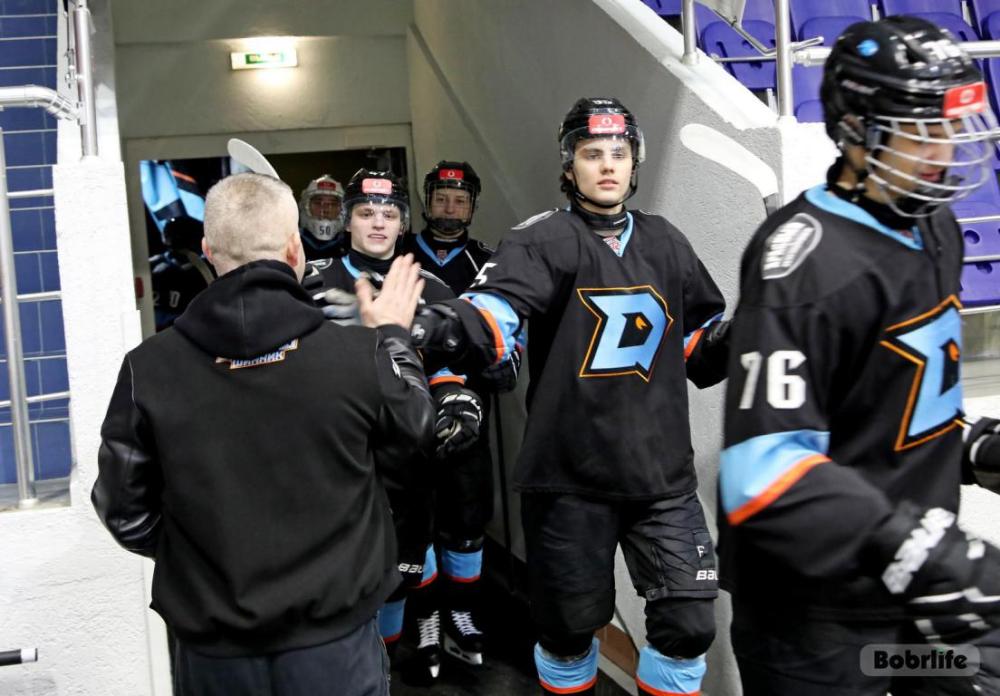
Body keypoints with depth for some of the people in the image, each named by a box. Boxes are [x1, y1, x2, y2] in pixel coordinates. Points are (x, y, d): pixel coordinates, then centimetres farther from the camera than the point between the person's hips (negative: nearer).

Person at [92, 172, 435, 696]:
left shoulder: (148, 369, -13)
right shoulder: (360, 354, -17)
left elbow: (124, 509, -4)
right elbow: (415, 439, 2)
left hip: (213, 652, 1)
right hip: (336, 642, -1)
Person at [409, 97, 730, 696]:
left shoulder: (666, 244, 11)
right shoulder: (546, 239, -5)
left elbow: (703, 346, 20)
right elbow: (496, 311, -24)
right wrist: (444, 327, -44)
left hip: (662, 473, 4)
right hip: (568, 473, -4)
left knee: (689, 622, 8)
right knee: (571, 622, 12)